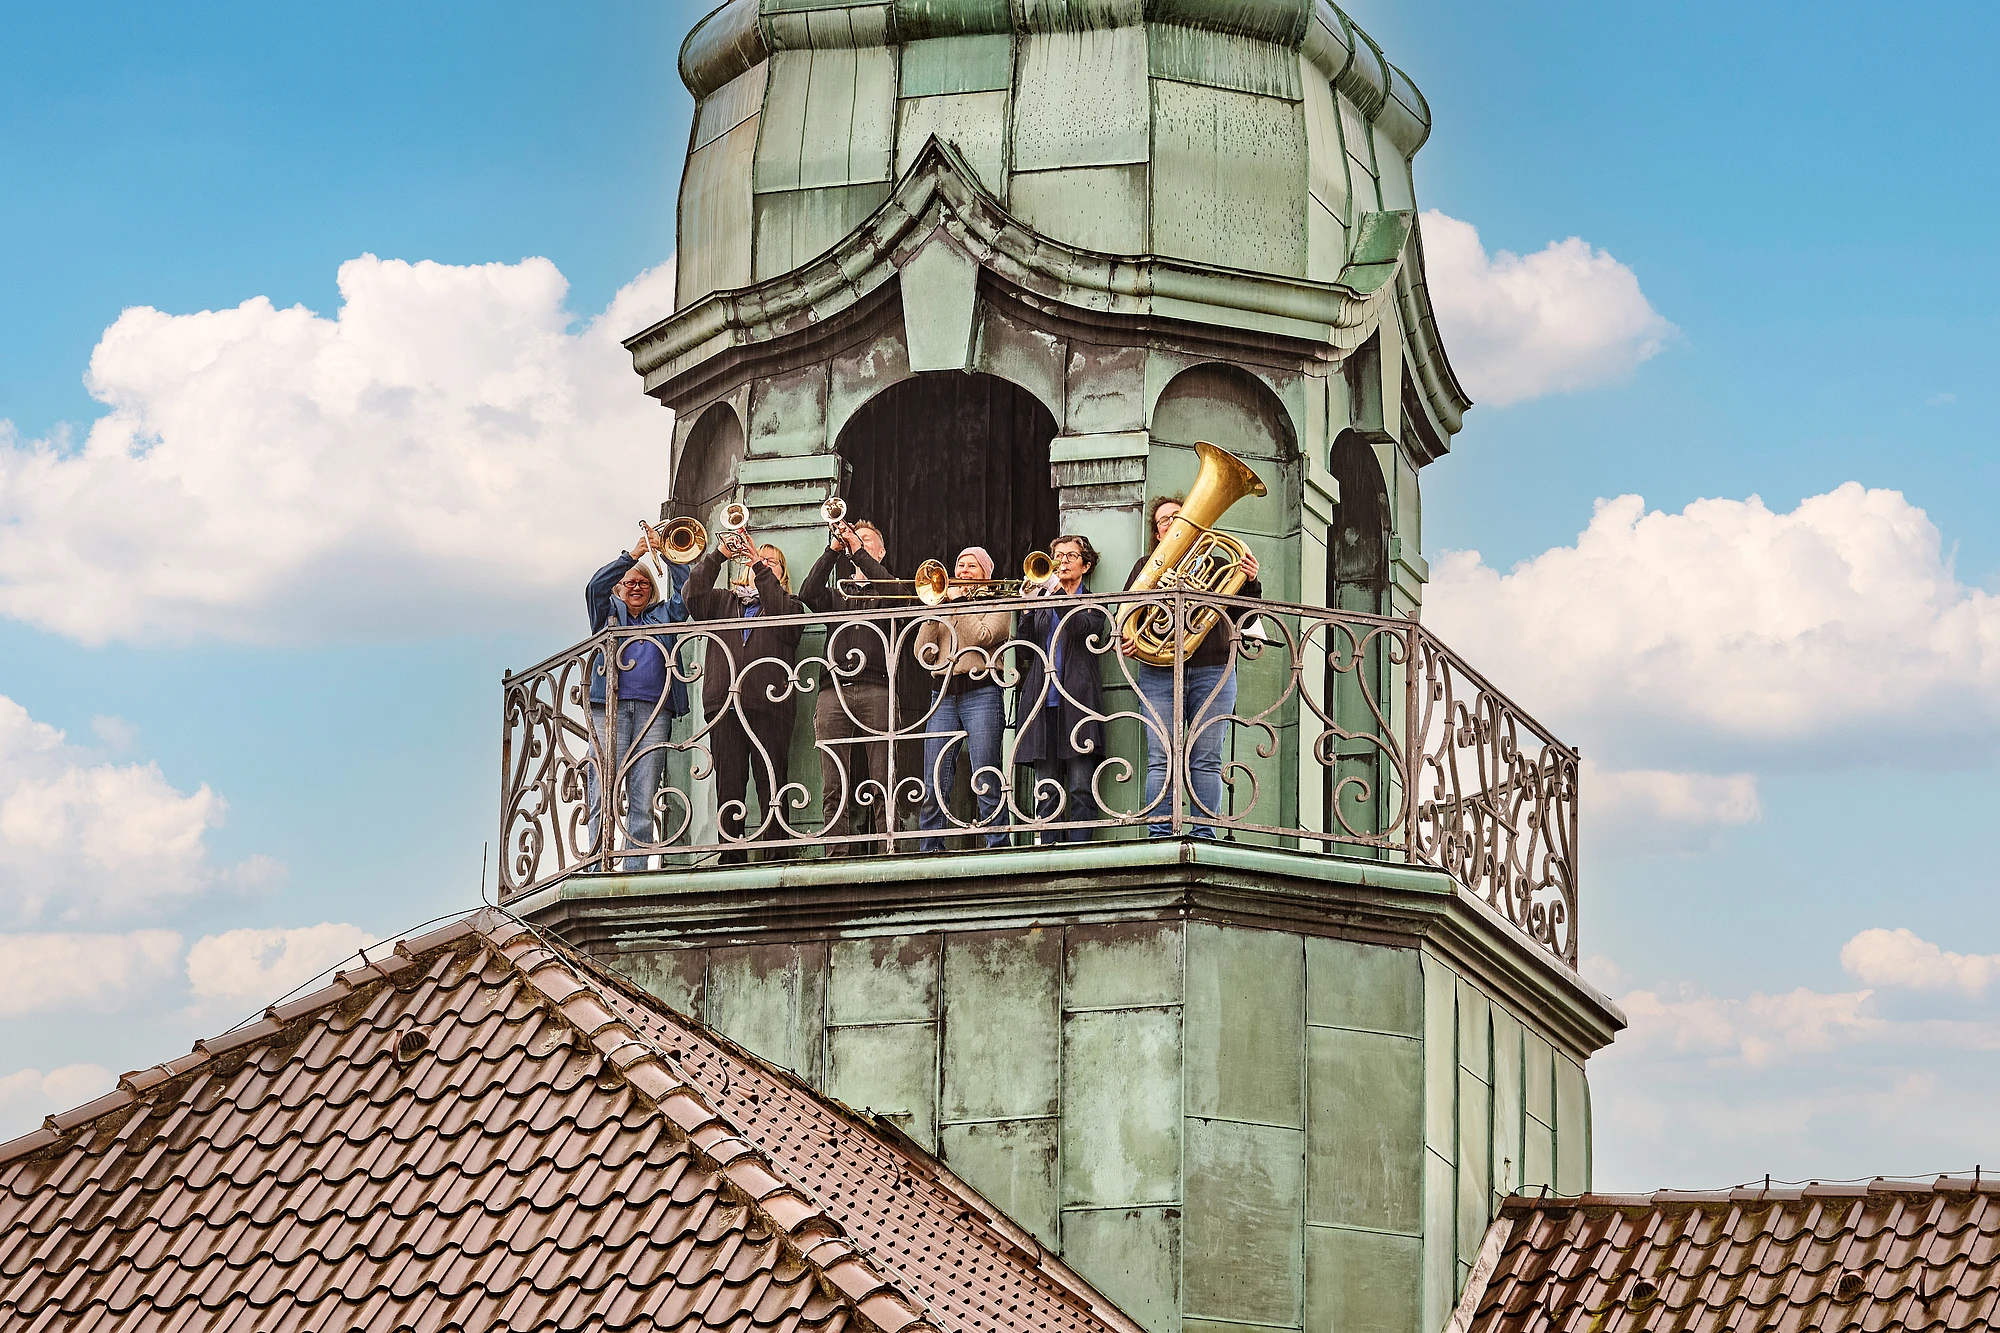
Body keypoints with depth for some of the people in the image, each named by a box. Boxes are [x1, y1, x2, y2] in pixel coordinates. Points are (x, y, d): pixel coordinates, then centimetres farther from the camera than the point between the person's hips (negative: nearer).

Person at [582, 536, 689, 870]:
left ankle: (636, 868, -7)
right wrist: (632, 555, -4)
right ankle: (599, 867, -13)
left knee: (643, 798, -5)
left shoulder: (663, 616, 25)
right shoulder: (609, 612, 21)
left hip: (653, 712, 2)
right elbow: (596, 586, 3)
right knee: (602, 793, -11)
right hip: (610, 707, -1)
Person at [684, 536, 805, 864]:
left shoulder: (789, 603, 19)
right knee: (728, 785, -3)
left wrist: (762, 570, -8)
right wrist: (718, 555, -3)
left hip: (769, 702, -2)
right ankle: (731, 858, -2)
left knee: (772, 784, -8)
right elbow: (694, 597, 5)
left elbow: (785, 616, -4)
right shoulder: (724, 600, 24)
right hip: (724, 701, 2)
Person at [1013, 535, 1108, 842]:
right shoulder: (1042, 606, 22)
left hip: (1077, 699, -3)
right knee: (1046, 791, -1)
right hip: (1042, 700, 4)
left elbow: (1081, 627, -10)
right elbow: (1025, 651, 11)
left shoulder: (1093, 603, 13)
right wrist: (1026, 611, -2)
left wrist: (1057, 591, -13)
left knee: (1081, 788, -10)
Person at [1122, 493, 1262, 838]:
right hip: (1159, 673, 0)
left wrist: (1250, 582, -8)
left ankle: (1204, 834, -3)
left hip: (1212, 671, 0)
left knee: (1206, 759, -3)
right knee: (1161, 759, -7)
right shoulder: (1147, 566, 17)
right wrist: (1123, 640, -9)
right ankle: (1159, 834, -7)